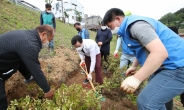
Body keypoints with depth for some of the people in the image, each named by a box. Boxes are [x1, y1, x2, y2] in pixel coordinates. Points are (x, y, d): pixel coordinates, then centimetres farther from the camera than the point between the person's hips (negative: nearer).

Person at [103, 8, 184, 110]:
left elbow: (160, 52, -31)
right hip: (169, 66, 11)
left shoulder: (135, 24, -21)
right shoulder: (130, 26, 13)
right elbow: (142, 50, 25)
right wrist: (133, 66, 29)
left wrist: (136, 78, -29)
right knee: (152, 98, 22)